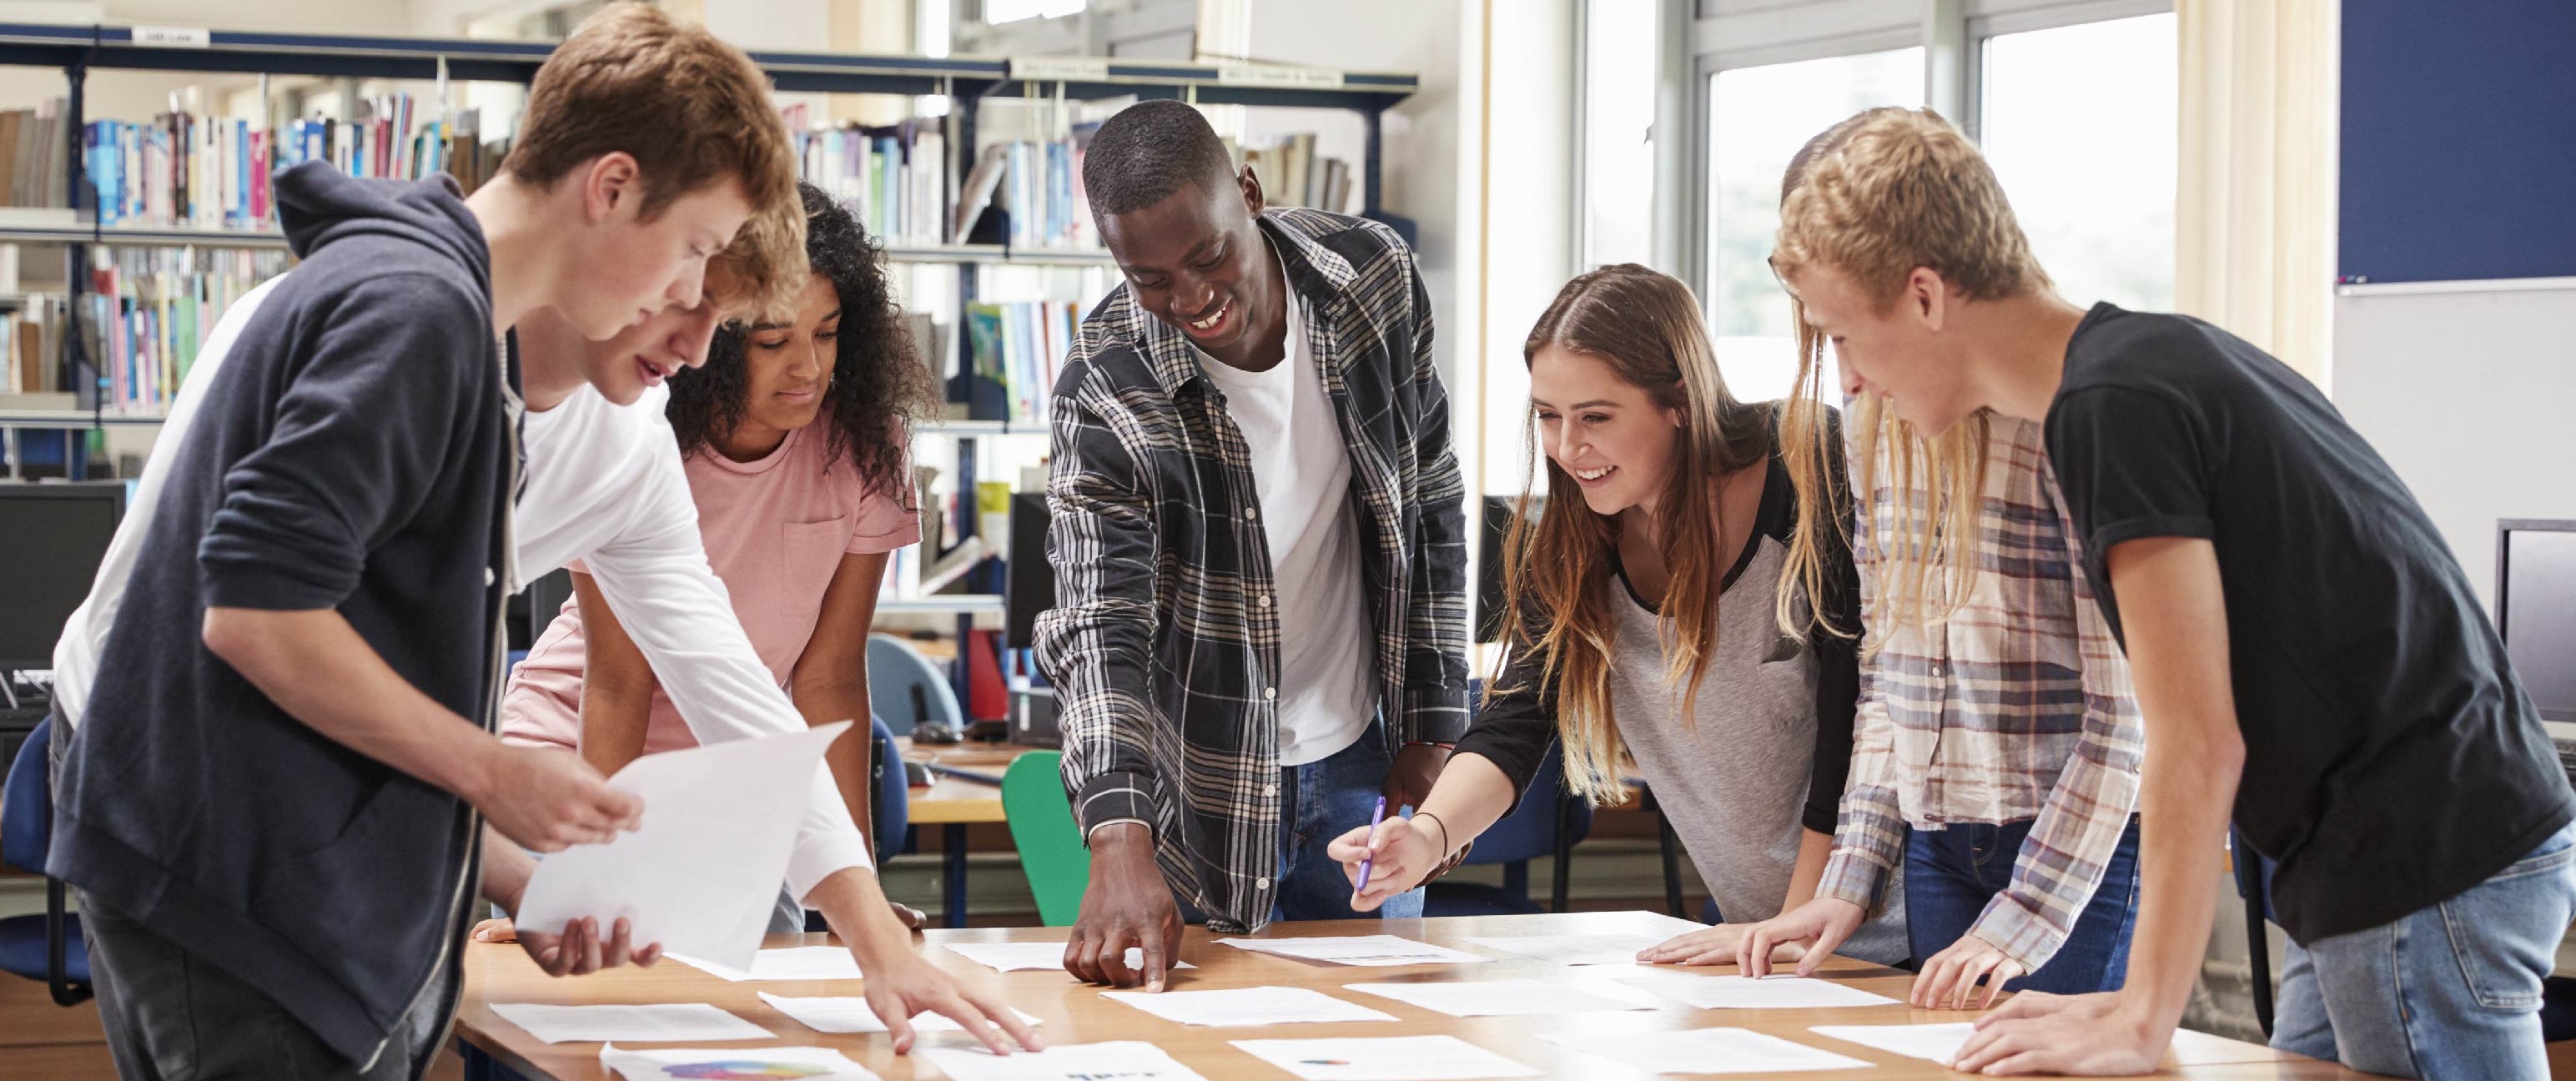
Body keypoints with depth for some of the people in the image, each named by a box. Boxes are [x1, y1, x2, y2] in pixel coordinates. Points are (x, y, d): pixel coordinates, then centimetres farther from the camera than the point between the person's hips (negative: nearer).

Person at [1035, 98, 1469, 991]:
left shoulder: (1374, 276, -10)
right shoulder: (1104, 395, -20)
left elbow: (1432, 504, 2)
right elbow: (1098, 624, -27)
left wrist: (1437, 727, 1)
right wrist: (1121, 842, -42)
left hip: (1364, 759, 3)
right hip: (1211, 797, -3)